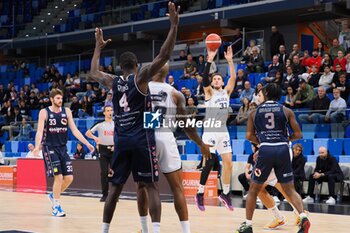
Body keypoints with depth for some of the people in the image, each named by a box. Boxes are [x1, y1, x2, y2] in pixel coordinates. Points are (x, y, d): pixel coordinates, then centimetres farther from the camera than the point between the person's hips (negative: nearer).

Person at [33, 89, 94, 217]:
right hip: (50, 148, -5)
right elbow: (40, 130, -13)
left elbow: (74, 130, 6)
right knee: (58, 177, -12)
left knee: (69, 177, 1)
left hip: (63, 148, 5)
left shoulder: (66, 111, 5)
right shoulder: (44, 112, -5)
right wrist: (37, 146, -29)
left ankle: (53, 195, 27)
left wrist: (87, 143, 0)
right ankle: (56, 207, 1)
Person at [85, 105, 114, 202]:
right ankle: (104, 195, 4)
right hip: (103, 150, -1)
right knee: (104, 172, -2)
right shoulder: (100, 124, 3)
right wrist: (94, 137, -21)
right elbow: (87, 133, -2)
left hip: (114, 150, 1)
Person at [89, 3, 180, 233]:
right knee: (151, 187, -3)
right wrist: (174, 26, -14)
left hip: (121, 141, 4)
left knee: (114, 188, 12)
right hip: (142, 140, -4)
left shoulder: (113, 82, 9)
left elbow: (94, 72, 30)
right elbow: (163, 56, -14)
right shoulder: (140, 78, -4)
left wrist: (99, 46, 39)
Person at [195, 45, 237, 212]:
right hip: (210, 132, -5)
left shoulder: (226, 92, 12)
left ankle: (225, 194, 16)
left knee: (228, 163, 3)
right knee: (209, 163, -11)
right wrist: (210, 60, -24)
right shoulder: (209, 92, 1)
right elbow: (204, 78, -17)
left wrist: (230, 61, -10)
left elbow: (233, 77, -2)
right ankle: (200, 194, 2)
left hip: (223, 132, 5)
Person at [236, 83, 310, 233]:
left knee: (253, 189, 14)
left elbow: (249, 136, 8)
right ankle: (303, 216, -9)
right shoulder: (286, 111, 9)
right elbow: (298, 134, 7)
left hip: (265, 150, -1)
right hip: (282, 149, 1)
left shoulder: (255, 112, 12)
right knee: (289, 189, 11)